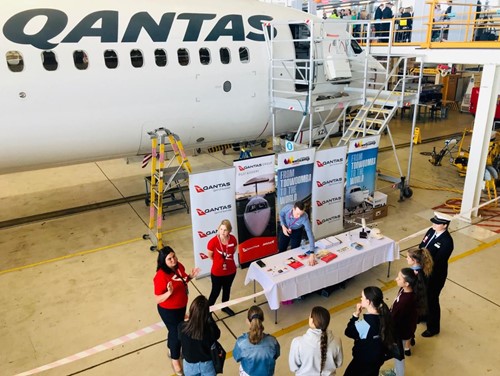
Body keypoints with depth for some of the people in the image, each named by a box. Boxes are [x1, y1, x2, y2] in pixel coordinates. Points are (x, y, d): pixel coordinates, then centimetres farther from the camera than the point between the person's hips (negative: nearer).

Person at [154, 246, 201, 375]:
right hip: (168, 310, -7)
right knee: (176, 333, 9)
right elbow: (158, 300, -25)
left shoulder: (179, 266, -11)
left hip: (181, 306, 7)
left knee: (177, 330, 27)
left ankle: (172, 350, 55)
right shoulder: (161, 276, -32)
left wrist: (190, 276, -10)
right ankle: (175, 360, 36)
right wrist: (169, 292, -42)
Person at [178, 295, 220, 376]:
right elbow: (217, 335, -7)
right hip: (207, 364, -1)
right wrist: (210, 318, -11)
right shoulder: (211, 328, -31)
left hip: (190, 365, 1)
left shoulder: (182, 327, -30)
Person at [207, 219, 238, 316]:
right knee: (215, 292, 13)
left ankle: (225, 306, 51)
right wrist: (219, 262, 3)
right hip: (217, 272, -4)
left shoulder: (233, 239, -18)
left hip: (231, 271, 4)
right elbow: (210, 255, -9)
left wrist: (227, 260, 2)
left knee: (227, 290, 26)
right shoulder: (213, 241, -28)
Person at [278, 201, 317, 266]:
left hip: (297, 231, -2)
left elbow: (310, 235, -42)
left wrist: (311, 253, -49)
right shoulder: (287, 207, -34)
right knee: (281, 249, 14)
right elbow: (281, 214, -8)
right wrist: (283, 226, -23)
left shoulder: (305, 218, -39)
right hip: (285, 229, 2)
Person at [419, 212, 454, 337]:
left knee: (431, 300, 10)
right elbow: (421, 248, 3)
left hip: (435, 275, -7)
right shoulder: (431, 231, -4)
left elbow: (438, 262, -26)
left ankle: (433, 328, 31)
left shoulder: (447, 241, -27)